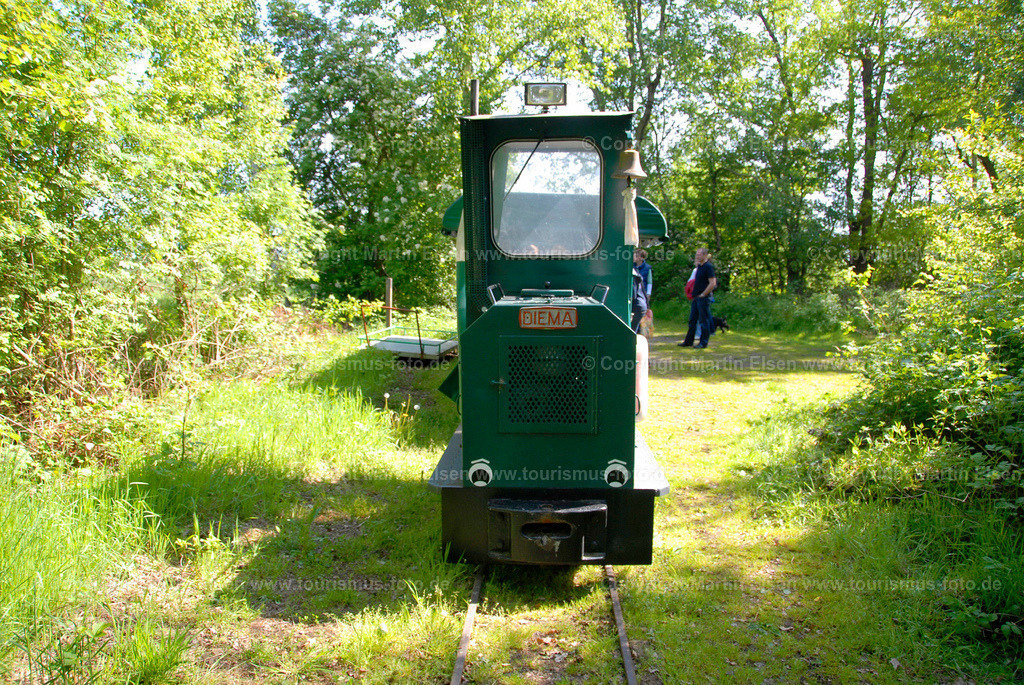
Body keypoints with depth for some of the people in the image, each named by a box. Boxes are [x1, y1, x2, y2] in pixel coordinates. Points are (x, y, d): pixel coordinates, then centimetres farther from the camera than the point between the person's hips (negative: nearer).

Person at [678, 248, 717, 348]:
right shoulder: (699, 267, 14)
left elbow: (712, 283, -19)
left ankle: (703, 342, 6)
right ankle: (688, 341, 19)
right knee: (692, 320, 12)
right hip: (696, 297, 9)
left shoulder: (708, 267, -13)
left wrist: (703, 294, -15)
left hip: (703, 298, -9)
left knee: (703, 320, -1)